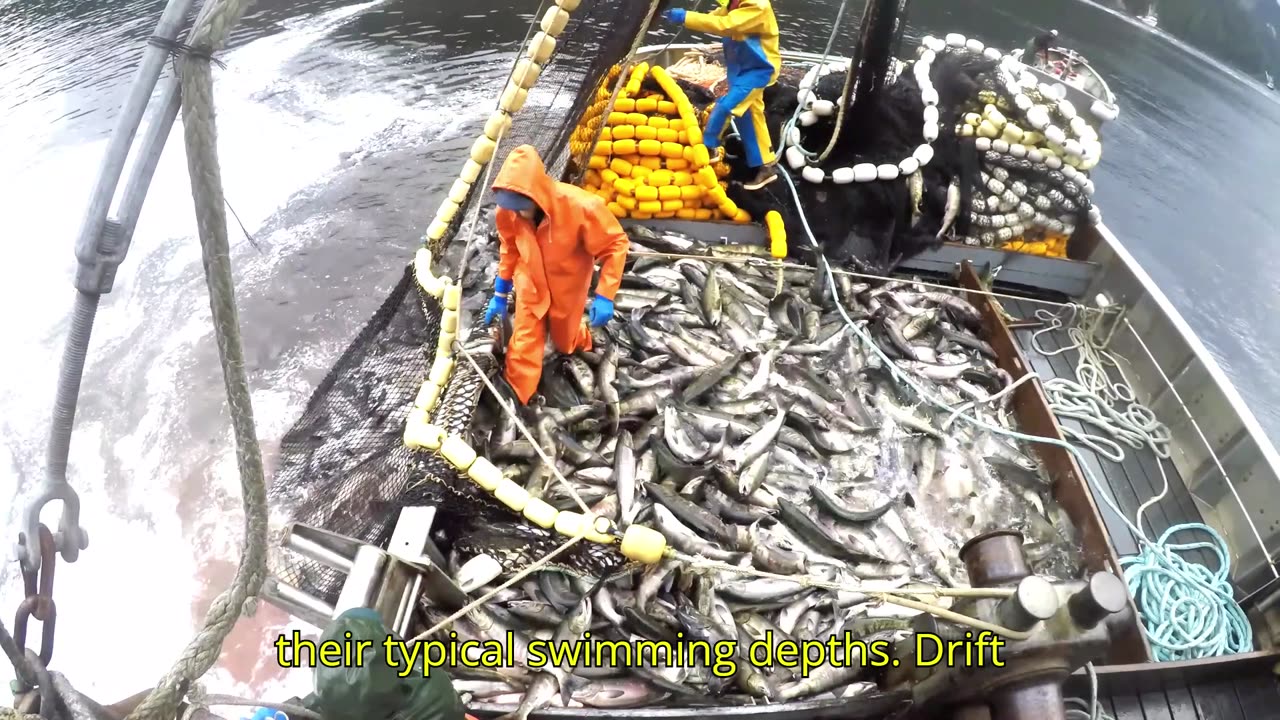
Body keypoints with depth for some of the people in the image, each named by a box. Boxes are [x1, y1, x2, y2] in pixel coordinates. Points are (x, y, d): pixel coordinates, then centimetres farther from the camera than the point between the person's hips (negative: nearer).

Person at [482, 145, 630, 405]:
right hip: (531, 289, 1)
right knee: (522, 350, 3)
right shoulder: (508, 211, -24)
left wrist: (605, 296, -26)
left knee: (564, 343, 23)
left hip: (567, 289, -1)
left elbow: (616, 244, -22)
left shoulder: (582, 206, -36)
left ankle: (581, 338, 60)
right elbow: (508, 250, -3)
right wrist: (500, 293, 3)